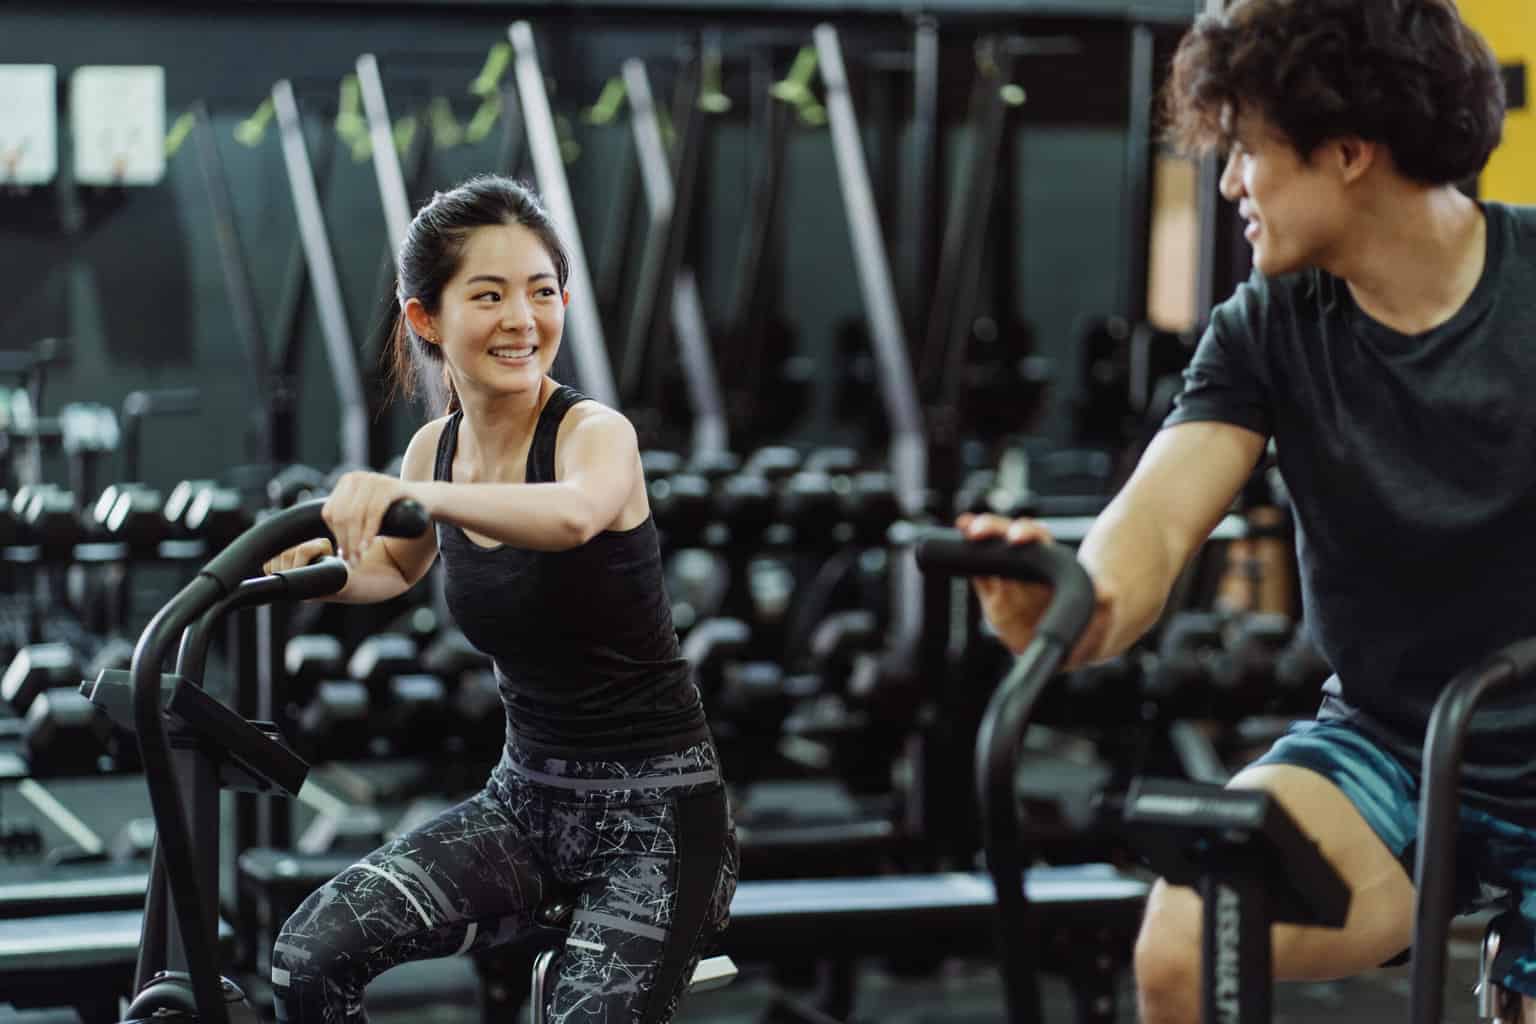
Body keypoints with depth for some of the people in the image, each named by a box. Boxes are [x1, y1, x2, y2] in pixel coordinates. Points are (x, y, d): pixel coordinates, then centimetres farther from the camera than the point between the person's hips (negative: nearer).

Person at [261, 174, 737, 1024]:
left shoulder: (597, 433, -16)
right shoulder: (437, 447, 1)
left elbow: (572, 515, -43)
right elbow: (398, 564, 25)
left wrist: (405, 493, -55)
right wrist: (317, 566, 3)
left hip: (655, 811, -5)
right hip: (526, 796, 5)